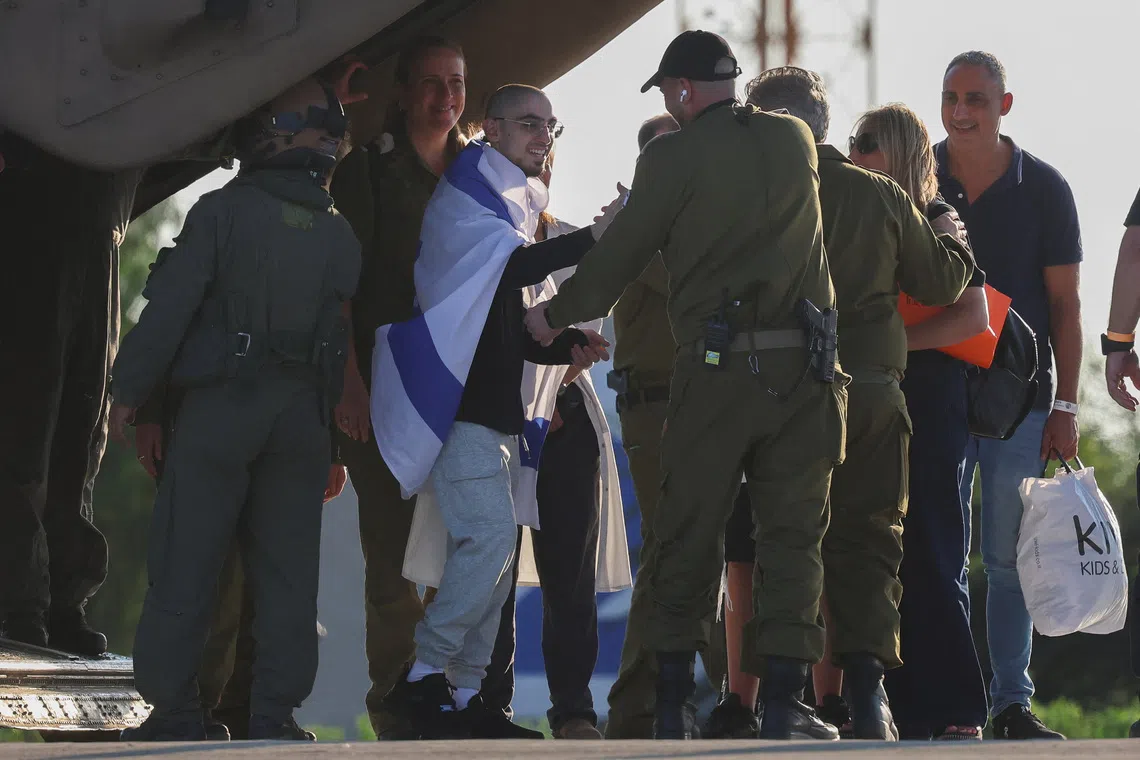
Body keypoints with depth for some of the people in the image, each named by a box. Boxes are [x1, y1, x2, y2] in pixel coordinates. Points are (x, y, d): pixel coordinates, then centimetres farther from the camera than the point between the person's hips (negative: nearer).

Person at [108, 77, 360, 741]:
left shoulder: (222, 212, -7)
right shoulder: (341, 234, 7)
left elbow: (170, 307, -11)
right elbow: (349, 338, 6)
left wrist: (129, 391, -3)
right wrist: (328, 423, 13)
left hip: (220, 407, -4)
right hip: (302, 413, 4)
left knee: (185, 564, 1)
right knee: (288, 568, 6)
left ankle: (173, 709, -2)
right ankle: (276, 713, 3)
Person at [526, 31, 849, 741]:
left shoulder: (676, 156, -4)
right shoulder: (796, 141, 10)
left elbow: (619, 256, 1)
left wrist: (555, 315, 17)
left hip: (717, 368, -3)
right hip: (804, 370, 3)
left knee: (690, 535, 7)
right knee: (793, 536, 3)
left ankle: (673, 703, 9)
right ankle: (782, 704, -4)